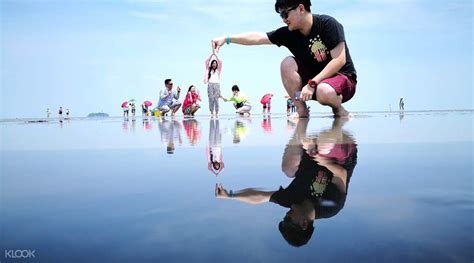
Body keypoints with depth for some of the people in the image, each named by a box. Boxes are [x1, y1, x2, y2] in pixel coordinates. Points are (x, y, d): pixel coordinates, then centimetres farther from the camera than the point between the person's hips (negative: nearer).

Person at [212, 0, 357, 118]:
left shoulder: (328, 24, -18)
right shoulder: (288, 33, -6)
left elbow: (340, 60, -23)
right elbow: (258, 37, -10)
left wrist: (312, 83, -28)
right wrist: (227, 39, -19)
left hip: (342, 77, -5)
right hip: (313, 79, 5)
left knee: (324, 92, -39)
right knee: (287, 63, -18)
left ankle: (339, 110, -4)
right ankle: (301, 111, -12)